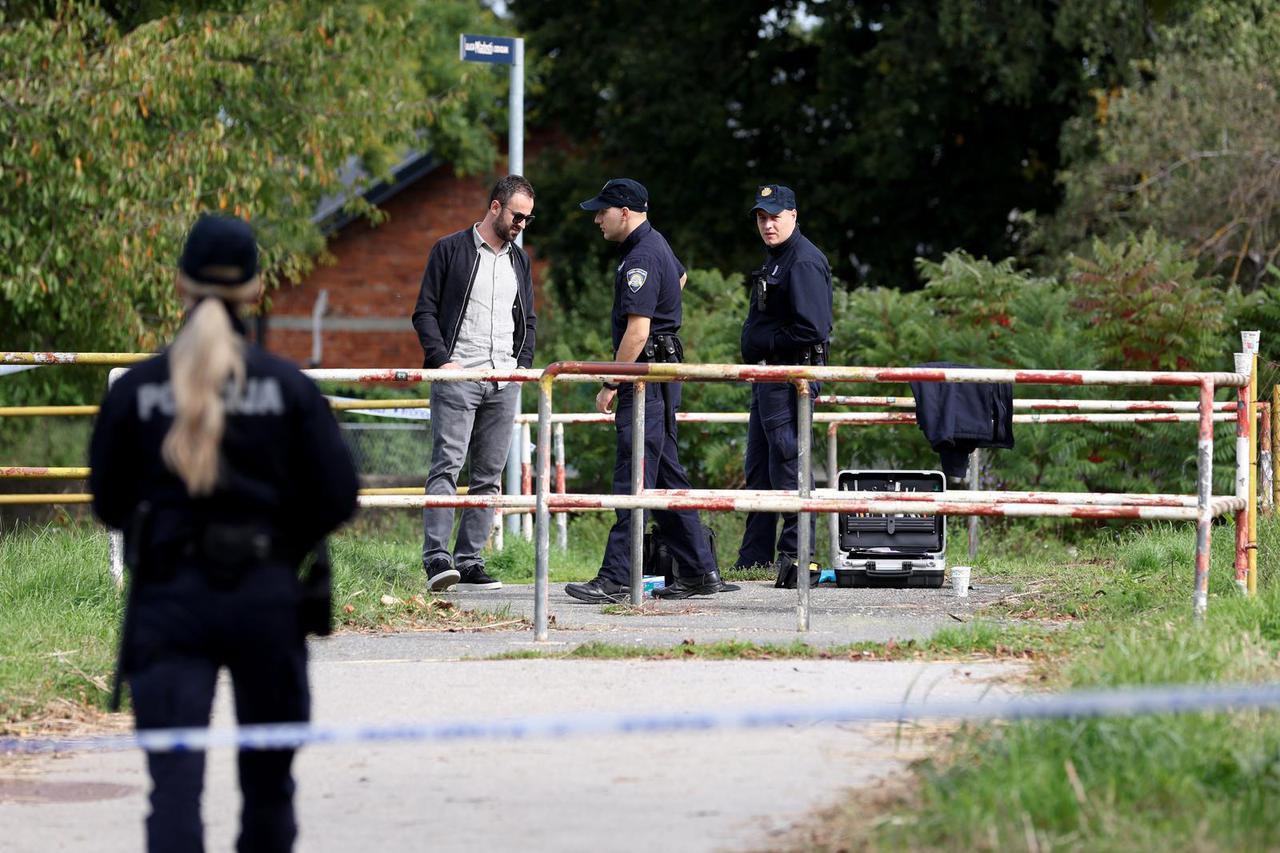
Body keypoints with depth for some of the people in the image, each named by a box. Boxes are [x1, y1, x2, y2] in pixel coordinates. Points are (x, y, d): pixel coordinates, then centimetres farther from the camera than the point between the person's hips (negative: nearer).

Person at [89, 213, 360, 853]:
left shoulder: (135, 390, -2)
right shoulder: (287, 386, -3)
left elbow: (108, 503, 5)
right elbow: (337, 497, -3)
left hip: (167, 600, -1)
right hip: (267, 597, 1)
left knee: (174, 784, -6)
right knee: (267, 776, 17)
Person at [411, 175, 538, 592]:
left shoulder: (519, 261, 18)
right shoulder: (450, 250, 1)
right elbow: (425, 311, 0)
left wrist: (523, 366, 9)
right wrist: (442, 359, -12)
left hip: (504, 383, 6)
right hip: (457, 378, -6)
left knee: (490, 475, 4)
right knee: (446, 466, -14)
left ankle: (469, 561, 7)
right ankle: (437, 558, -20)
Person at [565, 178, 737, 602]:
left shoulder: (641, 259, -18)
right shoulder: (656, 245, 15)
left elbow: (637, 331, -24)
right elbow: (680, 278, 39)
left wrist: (610, 385, -21)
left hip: (647, 379, -11)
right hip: (661, 376, 11)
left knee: (634, 479, -13)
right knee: (666, 477, 13)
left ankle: (617, 578, -16)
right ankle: (700, 571, 15)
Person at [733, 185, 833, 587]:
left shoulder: (804, 262, -14)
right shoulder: (774, 260, 19)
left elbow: (812, 329, -23)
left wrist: (766, 344, -13)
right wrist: (755, 355, 12)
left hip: (791, 378, -11)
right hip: (767, 378, 11)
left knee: (788, 466, -11)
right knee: (758, 470, 14)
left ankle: (796, 555, -10)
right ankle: (754, 560, 20)